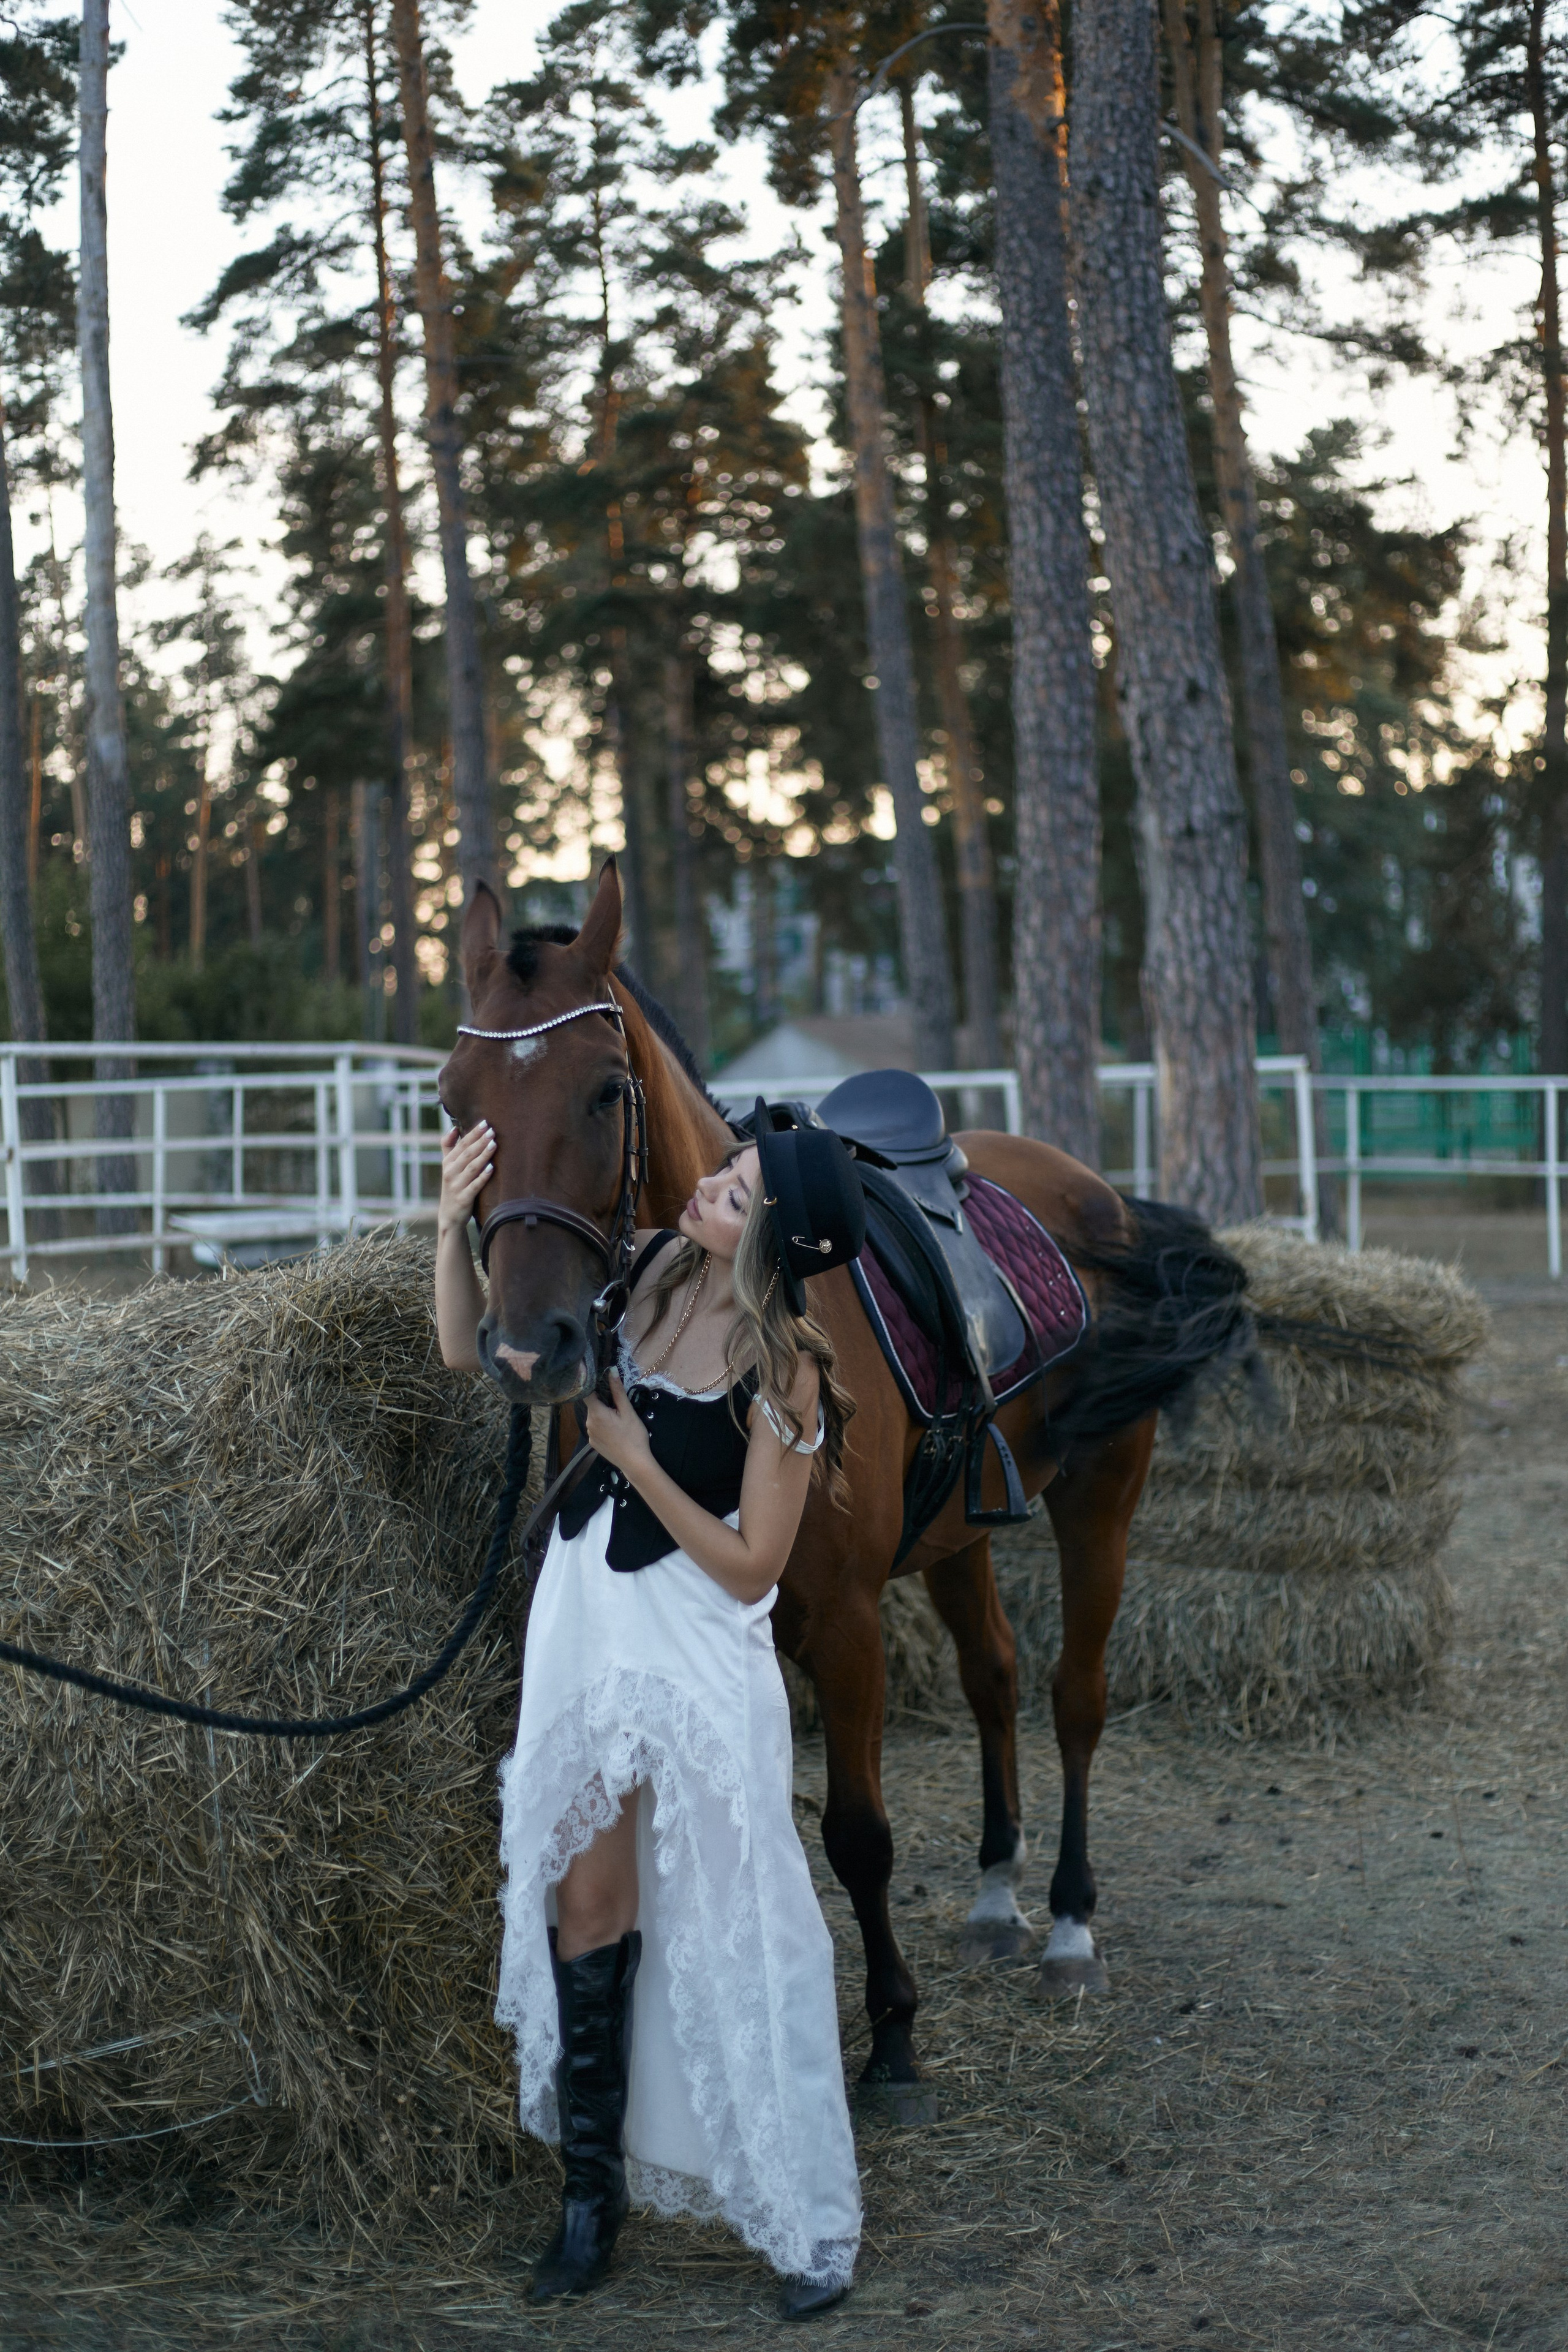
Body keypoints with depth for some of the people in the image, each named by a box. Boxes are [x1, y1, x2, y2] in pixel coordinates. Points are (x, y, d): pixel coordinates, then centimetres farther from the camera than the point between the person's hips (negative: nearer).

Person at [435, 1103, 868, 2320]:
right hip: (587, 1615, 6)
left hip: (701, 1649, -6)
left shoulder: (784, 1374, -19)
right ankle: (593, 2184, 27)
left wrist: (634, 1455, -22)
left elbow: (750, 1567, -17)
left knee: (733, 1925, 1)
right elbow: (473, 1350, 2)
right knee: (586, 1902, 13)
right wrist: (454, 1222, -12)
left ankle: (808, 2224, 14)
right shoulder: (644, 1271, -4)